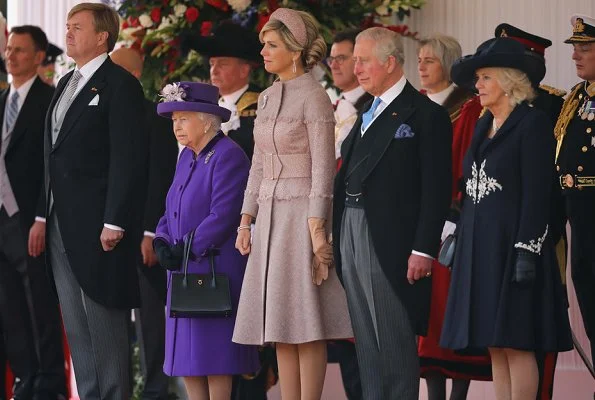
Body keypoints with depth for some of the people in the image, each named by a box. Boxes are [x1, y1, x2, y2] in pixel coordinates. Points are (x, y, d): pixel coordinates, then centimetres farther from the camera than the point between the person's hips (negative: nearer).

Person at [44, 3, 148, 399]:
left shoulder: (120, 85, -8)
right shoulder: (66, 84, 18)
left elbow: (128, 158, -14)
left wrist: (114, 222, -18)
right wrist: (44, 214, 14)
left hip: (98, 226, -9)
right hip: (62, 225, 9)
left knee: (104, 322, -6)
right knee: (75, 326, 11)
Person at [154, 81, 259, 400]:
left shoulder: (228, 156, -12)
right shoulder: (187, 157, 16)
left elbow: (222, 216, -19)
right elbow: (171, 209, 18)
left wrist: (186, 250, -17)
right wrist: (162, 243, -1)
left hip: (215, 266, -9)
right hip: (184, 271, 9)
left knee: (213, 353, -7)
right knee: (186, 356, 7)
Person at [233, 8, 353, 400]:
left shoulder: (314, 97, -9)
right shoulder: (267, 98, 14)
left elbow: (323, 167, -13)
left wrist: (316, 228, -18)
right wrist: (247, 220, 13)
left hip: (302, 214, -8)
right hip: (270, 215, 8)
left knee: (305, 324, -6)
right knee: (281, 325, 7)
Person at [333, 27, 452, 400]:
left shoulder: (426, 114, -7)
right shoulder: (367, 115, 18)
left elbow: (436, 188, -12)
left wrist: (423, 250, -18)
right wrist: (335, 235, 9)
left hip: (390, 240, -8)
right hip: (351, 236, 8)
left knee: (395, 340, -5)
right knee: (366, 340, 10)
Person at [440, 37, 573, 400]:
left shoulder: (532, 123, -7)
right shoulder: (484, 126, 16)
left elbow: (537, 194, -13)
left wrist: (527, 252, -19)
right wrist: (460, 240, 15)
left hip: (511, 245, -8)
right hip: (478, 246, 8)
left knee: (515, 342, -9)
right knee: (495, 345, 6)